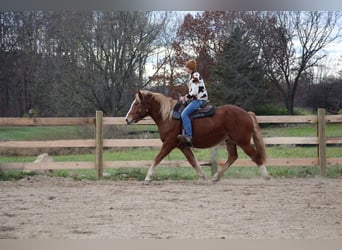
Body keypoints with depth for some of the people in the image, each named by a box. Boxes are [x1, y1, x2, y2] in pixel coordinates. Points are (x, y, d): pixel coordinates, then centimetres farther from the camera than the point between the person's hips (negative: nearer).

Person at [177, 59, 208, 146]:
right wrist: (186, 98, 16)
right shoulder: (192, 76, 19)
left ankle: (189, 136, -32)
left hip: (199, 100, -11)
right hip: (196, 99, 11)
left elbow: (194, 92, -20)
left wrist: (184, 98, -9)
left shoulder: (194, 76, -14)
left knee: (184, 114, -24)